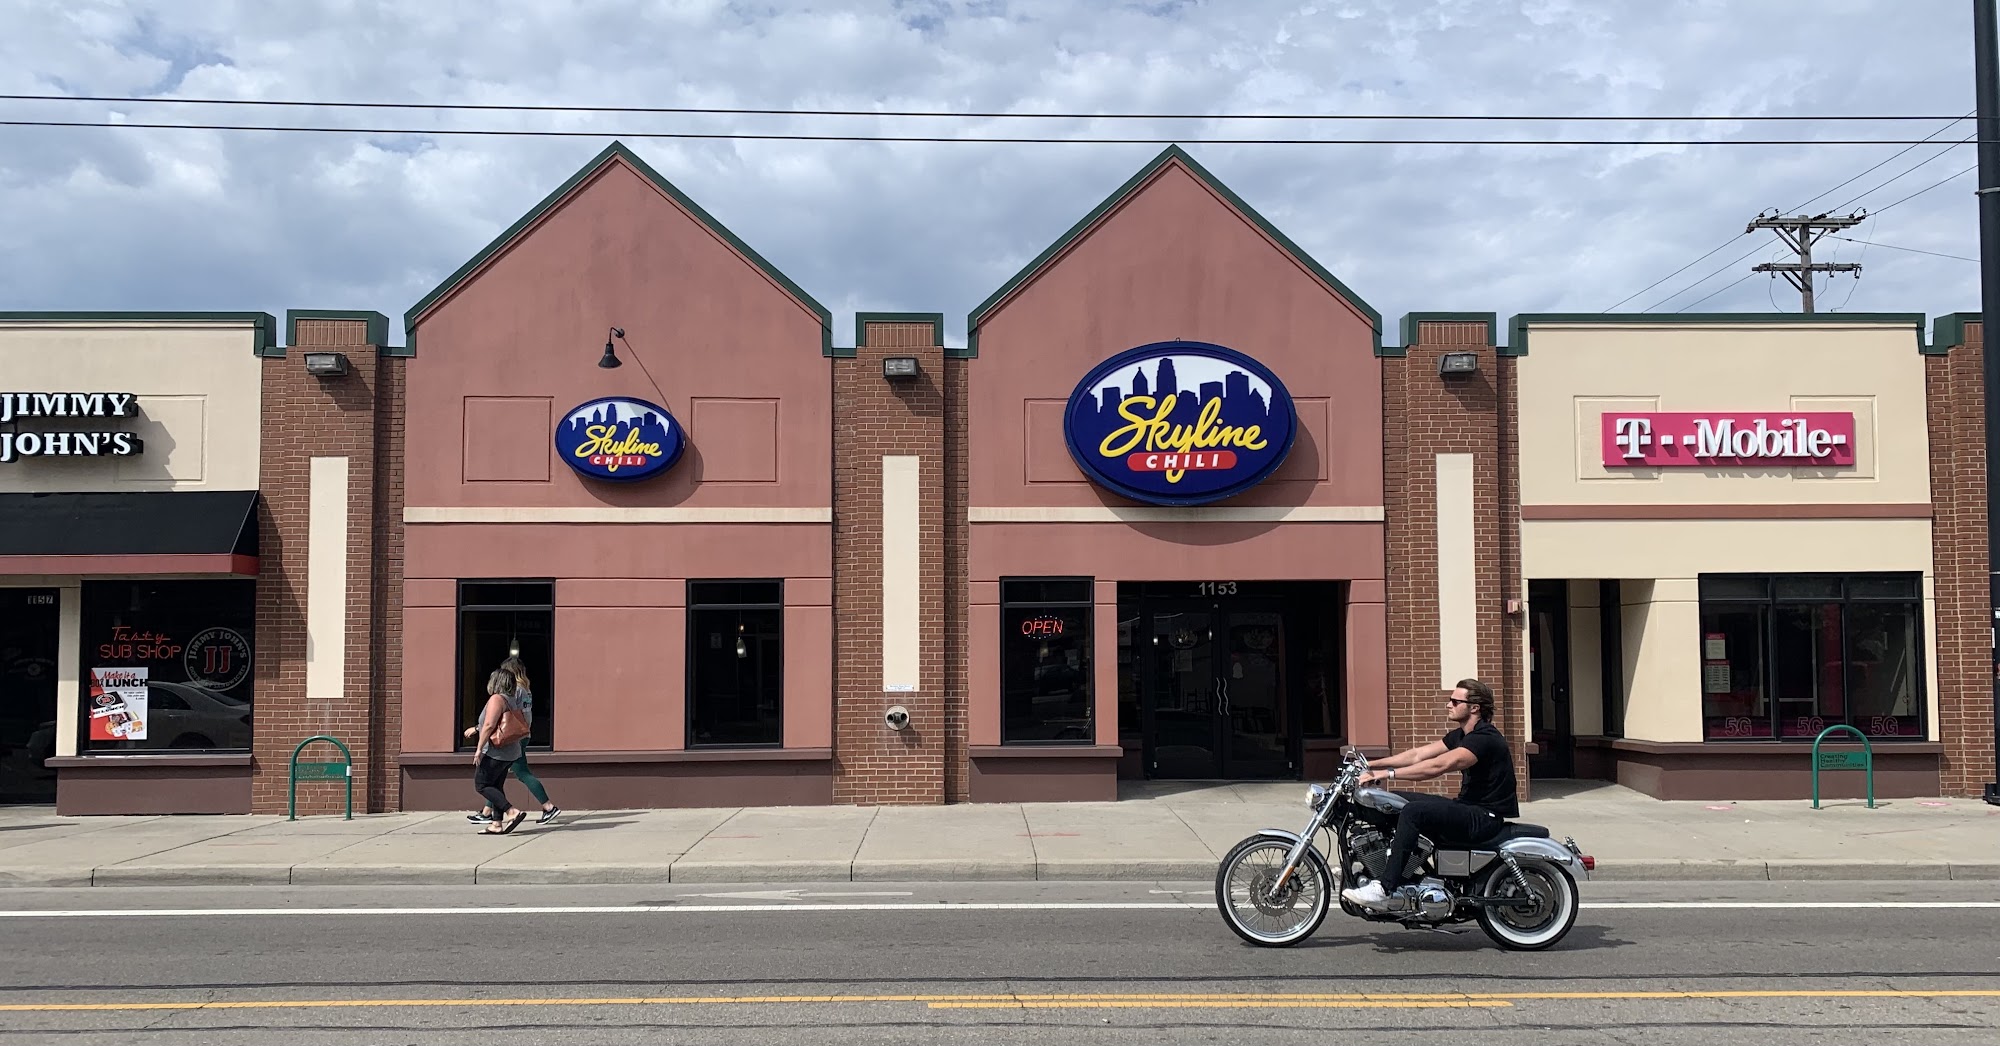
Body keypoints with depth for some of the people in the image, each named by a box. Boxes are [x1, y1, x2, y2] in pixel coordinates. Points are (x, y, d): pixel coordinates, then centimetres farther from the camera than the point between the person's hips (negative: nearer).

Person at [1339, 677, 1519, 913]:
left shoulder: (1485, 738, -18)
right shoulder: (1461, 735, 14)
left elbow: (1438, 766, -30)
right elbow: (1418, 754, 9)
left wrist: (1388, 774, -31)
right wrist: (1372, 765, 0)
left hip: (1487, 817, -10)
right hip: (1467, 808, 10)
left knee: (1414, 811, -28)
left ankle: (1386, 890, -29)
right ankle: (1403, 887, -2)